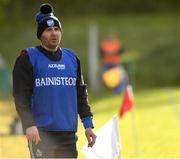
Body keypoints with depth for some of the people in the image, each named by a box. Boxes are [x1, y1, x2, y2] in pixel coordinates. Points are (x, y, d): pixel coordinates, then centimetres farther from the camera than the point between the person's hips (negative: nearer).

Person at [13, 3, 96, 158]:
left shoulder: (72, 58, 16)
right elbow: (20, 95, -7)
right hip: (41, 133, -5)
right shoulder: (29, 57, 0)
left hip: (68, 134, 5)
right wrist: (29, 125, -18)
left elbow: (81, 93, 20)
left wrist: (88, 125, 13)